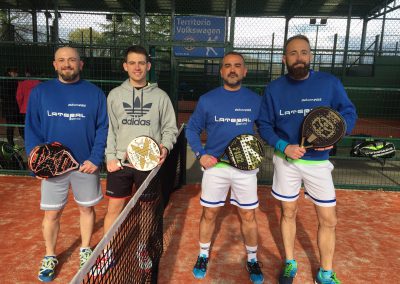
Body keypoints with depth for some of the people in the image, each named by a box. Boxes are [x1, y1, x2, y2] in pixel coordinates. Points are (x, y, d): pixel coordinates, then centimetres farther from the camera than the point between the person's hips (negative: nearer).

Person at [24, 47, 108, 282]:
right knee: (52, 213, 10)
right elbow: (32, 130, 1)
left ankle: (85, 250, 37)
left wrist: (96, 159, -13)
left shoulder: (95, 93, -1)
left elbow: (103, 128, -4)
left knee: (87, 209, 15)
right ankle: (50, 257, 33)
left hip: (86, 165, 0)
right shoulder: (40, 93, 1)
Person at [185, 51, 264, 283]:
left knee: (248, 216, 9)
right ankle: (203, 255, 34)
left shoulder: (256, 100, 1)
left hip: (246, 167, 1)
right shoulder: (207, 100, -1)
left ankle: (252, 260, 32)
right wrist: (200, 154, -7)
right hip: (214, 166, 0)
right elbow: (192, 129, 6)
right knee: (209, 214, 11)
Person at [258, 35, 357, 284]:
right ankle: (290, 264, 35)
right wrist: (283, 146, -17)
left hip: (318, 161, 0)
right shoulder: (274, 89, -3)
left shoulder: (330, 83, -6)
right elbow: (265, 125, 0)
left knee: (329, 220, 5)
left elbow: (349, 113, -2)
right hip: (286, 159, 1)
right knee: (288, 213, 14)